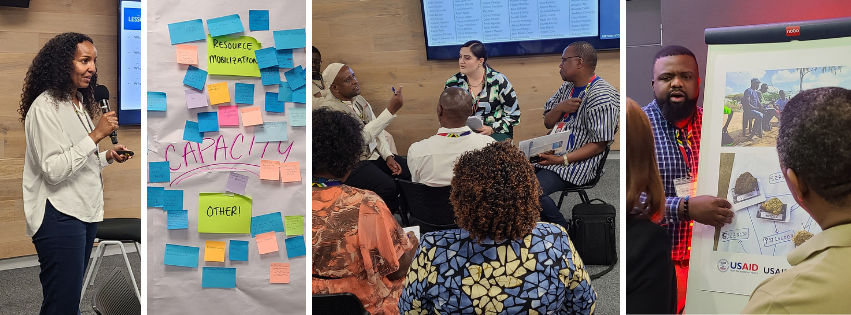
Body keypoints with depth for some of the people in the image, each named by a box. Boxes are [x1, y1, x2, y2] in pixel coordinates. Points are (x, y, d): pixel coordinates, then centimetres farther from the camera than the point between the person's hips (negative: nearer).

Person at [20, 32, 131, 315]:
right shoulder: (45, 107, -13)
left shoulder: (79, 103, 16)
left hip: (85, 212, 9)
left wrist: (107, 156, 8)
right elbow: (53, 170, -20)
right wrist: (95, 135, -21)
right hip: (59, 217, -9)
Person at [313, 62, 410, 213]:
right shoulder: (328, 108, -19)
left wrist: (388, 156, 0)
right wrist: (391, 110, -29)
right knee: (387, 187, -31)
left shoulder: (358, 99, 10)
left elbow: (376, 131, 15)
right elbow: (363, 136, -27)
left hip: (374, 154, 8)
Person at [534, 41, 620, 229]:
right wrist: (559, 108, -7)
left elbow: (599, 145, -18)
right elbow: (548, 123, 16)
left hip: (579, 161, -9)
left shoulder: (602, 97, -16)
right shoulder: (568, 87, 14)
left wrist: (562, 160, -24)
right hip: (553, 152, 9)